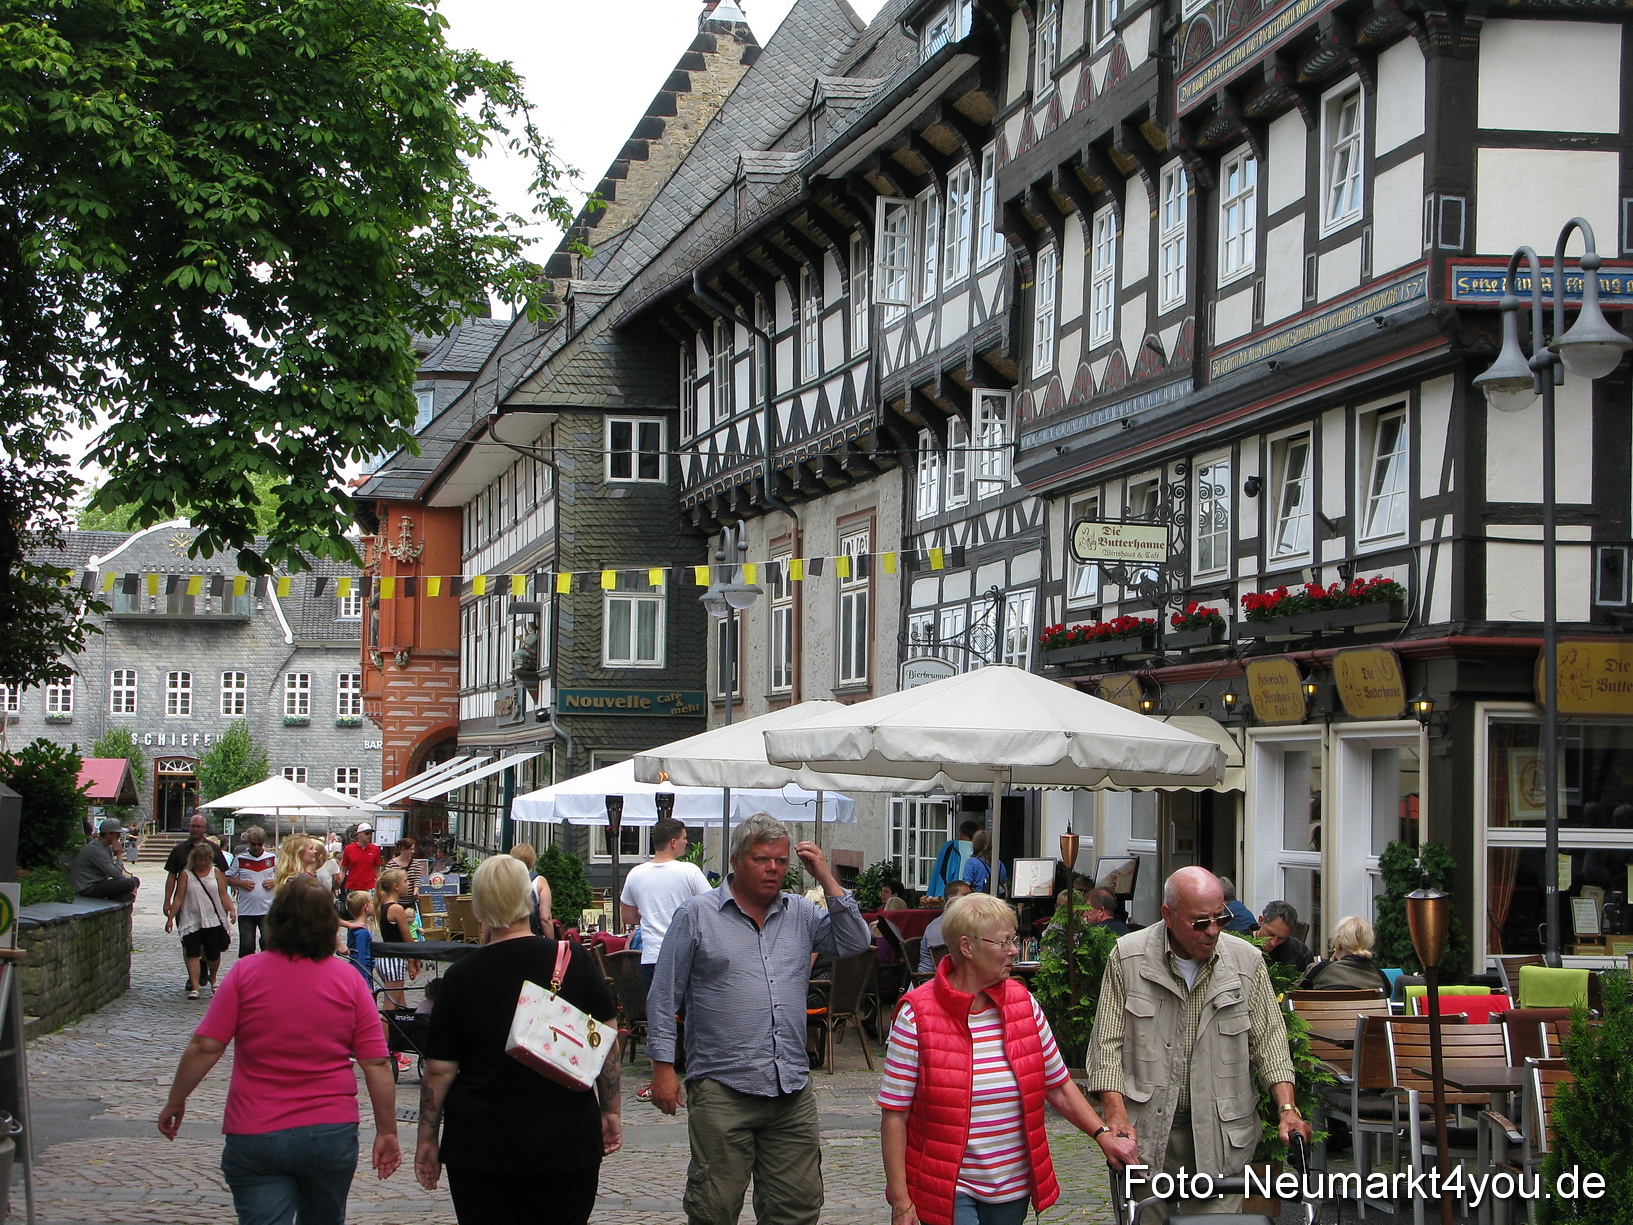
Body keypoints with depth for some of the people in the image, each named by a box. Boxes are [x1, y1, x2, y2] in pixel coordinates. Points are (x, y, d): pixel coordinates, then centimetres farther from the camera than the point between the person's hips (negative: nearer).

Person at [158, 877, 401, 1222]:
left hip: (254, 1135, -2)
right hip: (331, 1135, 2)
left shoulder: (245, 973, -5)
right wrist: (387, 1132, 4)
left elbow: (205, 1047, -8)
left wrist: (175, 1102, 5)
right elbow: (376, 1064, -3)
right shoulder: (347, 979, -2)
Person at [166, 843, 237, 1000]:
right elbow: (179, 898, 3)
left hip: (213, 920, 1)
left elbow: (223, 895, 6)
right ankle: (194, 987, -12)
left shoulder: (216, 872, 8)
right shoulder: (186, 875, 4)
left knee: (214, 954, 5)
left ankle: (212, 980, 32)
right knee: (192, 953, -10)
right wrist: (170, 917, -3)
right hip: (192, 920, -1)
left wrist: (231, 910, -9)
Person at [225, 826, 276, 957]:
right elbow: (227, 878, 6)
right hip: (246, 911, 1)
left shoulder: (272, 858, 3)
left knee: (268, 942, -12)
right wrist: (241, 883, -11)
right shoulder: (240, 859, 1)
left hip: (267, 910, -1)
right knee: (246, 946, 4)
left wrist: (274, 882, -6)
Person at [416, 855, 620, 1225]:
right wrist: (612, 1111, 9)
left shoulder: (461, 976, -6)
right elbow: (607, 1042, -2)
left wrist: (427, 1139, 6)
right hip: (565, 1145, 1)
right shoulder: (573, 961, -5)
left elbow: (439, 1069, -3)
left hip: (481, 1149, -1)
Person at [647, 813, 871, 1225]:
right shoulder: (696, 916, 3)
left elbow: (854, 943, 3)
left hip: (792, 1090, 4)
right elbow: (664, 997, 3)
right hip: (722, 1089, -4)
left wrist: (826, 878, 1)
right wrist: (663, 1066, -3)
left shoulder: (800, 913, 14)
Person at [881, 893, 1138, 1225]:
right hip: (948, 1191, -5)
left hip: (1014, 1186, 5)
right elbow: (894, 1114, -10)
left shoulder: (1024, 1004, 4)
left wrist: (1103, 1135, 0)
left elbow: (1058, 1086, 12)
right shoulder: (916, 1016, -11)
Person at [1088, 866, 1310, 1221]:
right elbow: (1107, 1042, -2)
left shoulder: (1247, 961, 3)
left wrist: (1287, 1108, -8)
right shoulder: (1128, 957, -1)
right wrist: (1116, 1114, -14)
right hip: (1146, 1133, 0)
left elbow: (1268, 1039, 5)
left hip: (1220, 1136, 1)